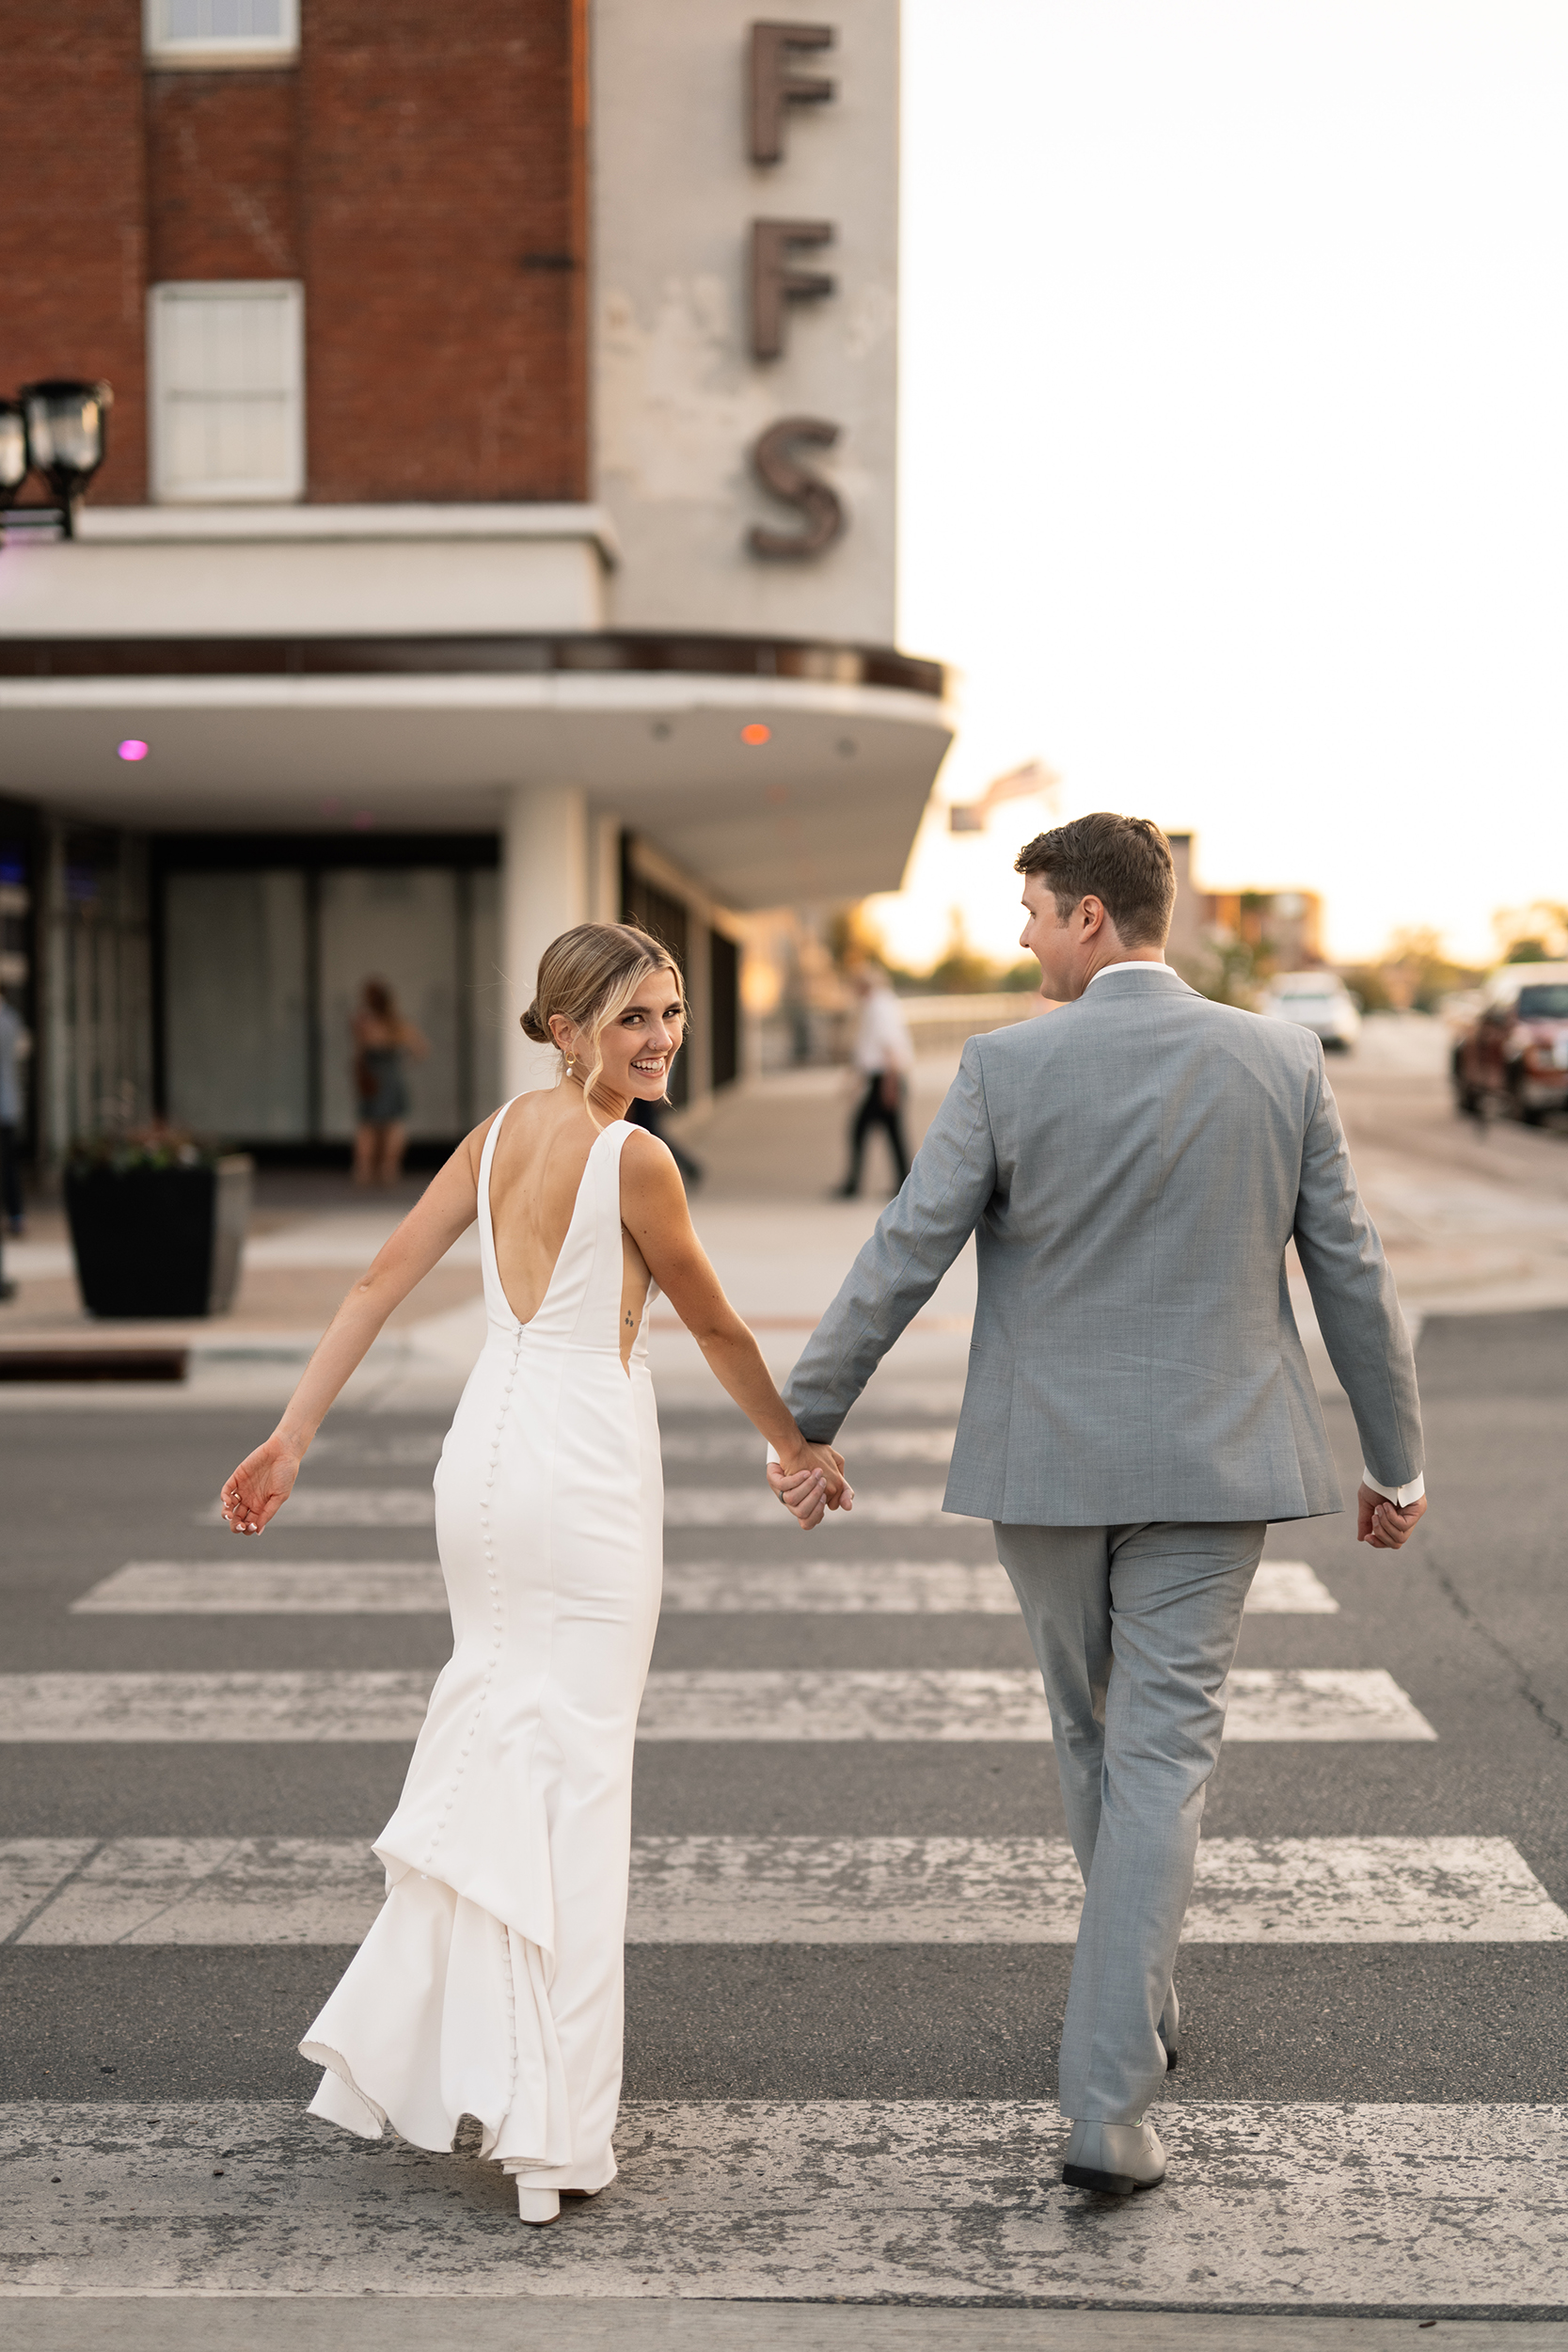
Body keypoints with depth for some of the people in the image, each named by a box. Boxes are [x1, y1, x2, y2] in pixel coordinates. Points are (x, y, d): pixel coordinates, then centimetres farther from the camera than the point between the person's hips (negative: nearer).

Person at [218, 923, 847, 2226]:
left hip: (485, 1451, 7)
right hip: (586, 1465, -7)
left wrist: (292, 1438, 7)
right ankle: (551, 2126, 3)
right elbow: (715, 1325, -3)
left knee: (492, 1738, 20)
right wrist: (800, 1444, 12)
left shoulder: (503, 1130, 7)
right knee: (576, 1768, 0)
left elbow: (382, 1280, 5)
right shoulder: (633, 1157, -13)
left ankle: (413, 2053, 29)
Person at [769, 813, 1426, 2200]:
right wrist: (1398, 1462, 13)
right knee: (1161, 1762, 0)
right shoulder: (1281, 1063, -1)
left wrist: (805, 1424, 2)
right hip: (1211, 1462, 0)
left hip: (1047, 1460, 0)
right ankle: (1108, 2108, -5)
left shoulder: (1008, 1068, -8)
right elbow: (1353, 1273, 3)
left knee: (1096, 1741, 20)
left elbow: (900, 1261, -8)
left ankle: (1142, 2005, 39)